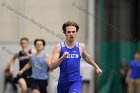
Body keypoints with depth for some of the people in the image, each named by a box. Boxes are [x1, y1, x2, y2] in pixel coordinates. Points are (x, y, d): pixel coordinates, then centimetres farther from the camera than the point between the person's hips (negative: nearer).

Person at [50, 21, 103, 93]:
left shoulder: (81, 46, 0)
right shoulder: (59, 47, -7)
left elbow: (86, 57, 23)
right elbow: (52, 66, -15)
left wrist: (96, 67, 35)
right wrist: (62, 58, -30)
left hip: (76, 81, -1)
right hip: (63, 81, 1)